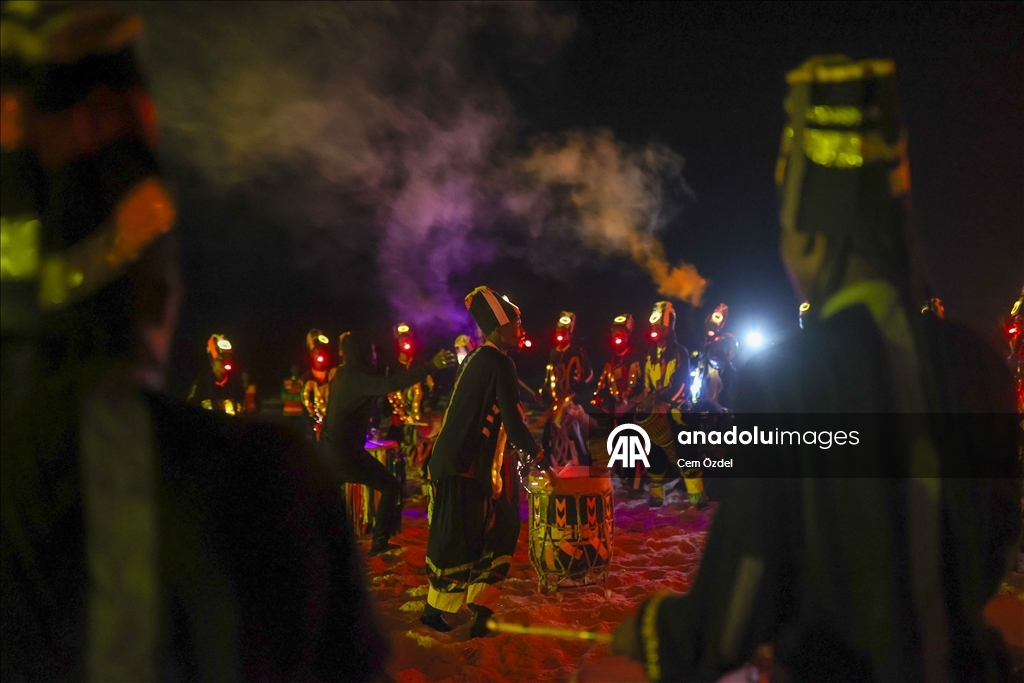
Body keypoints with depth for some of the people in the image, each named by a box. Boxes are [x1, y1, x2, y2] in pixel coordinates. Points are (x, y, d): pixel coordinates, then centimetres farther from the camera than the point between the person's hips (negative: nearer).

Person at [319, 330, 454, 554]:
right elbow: (392, 384, -34)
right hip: (344, 451, -10)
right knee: (390, 486, -4)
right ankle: (379, 542, -4)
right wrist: (431, 366, -37)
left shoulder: (343, 374, 10)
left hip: (331, 447, 10)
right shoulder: (356, 377, -19)